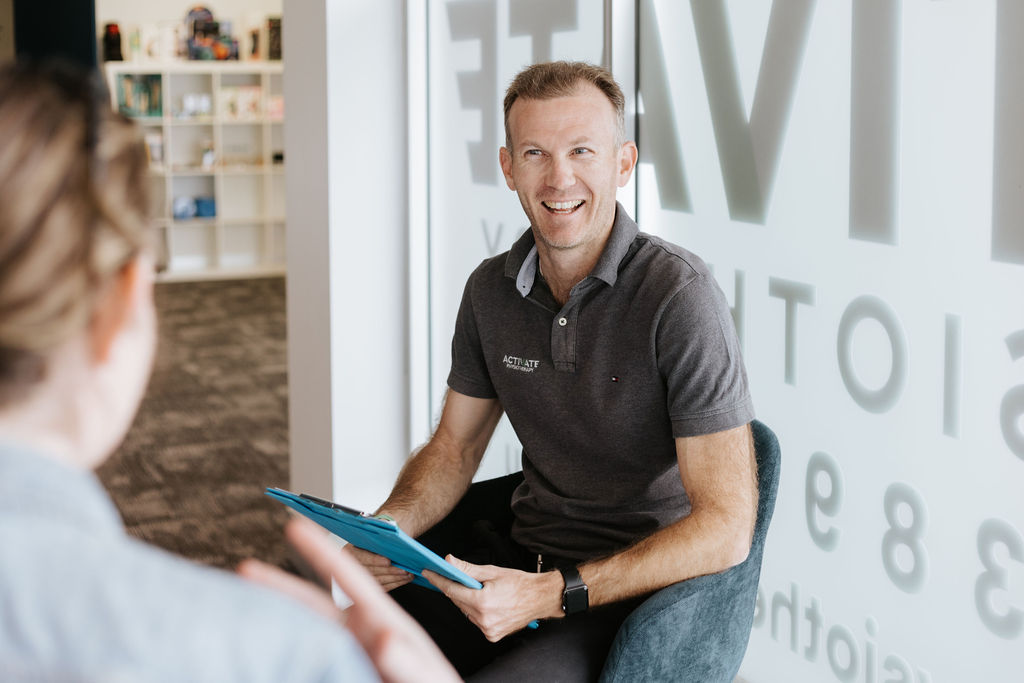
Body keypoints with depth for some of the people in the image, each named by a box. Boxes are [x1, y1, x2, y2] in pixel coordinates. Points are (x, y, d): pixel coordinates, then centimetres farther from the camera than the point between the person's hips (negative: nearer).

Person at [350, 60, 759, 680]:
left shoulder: (680, 297, -18)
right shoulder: (492, 290, 3)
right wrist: (386, 529, -8)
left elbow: (726, 527, -21)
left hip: (645, 587, -5)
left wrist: (551, 595, -28)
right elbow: (455, 447, 14)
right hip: (521, 551, 6)